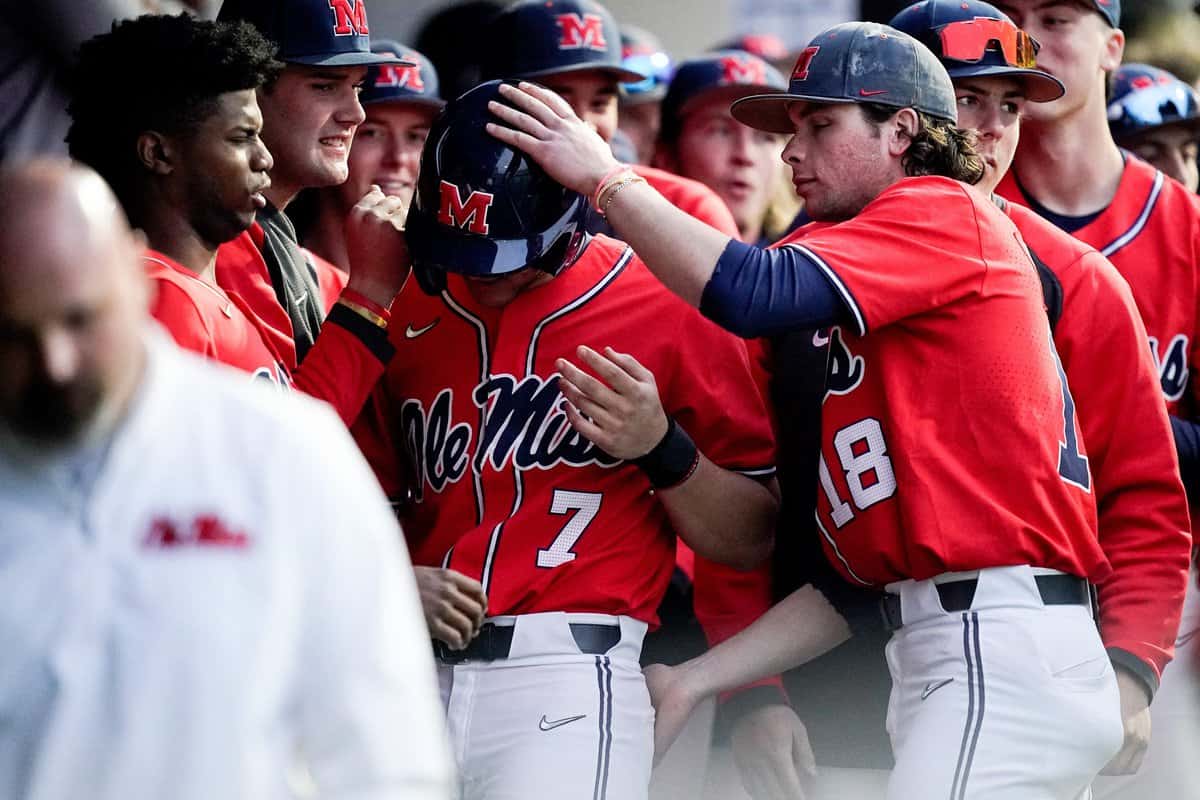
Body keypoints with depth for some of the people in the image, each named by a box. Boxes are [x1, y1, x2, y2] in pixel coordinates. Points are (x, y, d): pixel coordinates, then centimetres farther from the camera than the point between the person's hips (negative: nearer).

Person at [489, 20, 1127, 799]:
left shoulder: (944, 211, 0)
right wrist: (694, 680, 15)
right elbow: (851, 578, 20)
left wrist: (605, 178, -8)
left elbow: (756, 293, -17)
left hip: (1002, 656, -9)